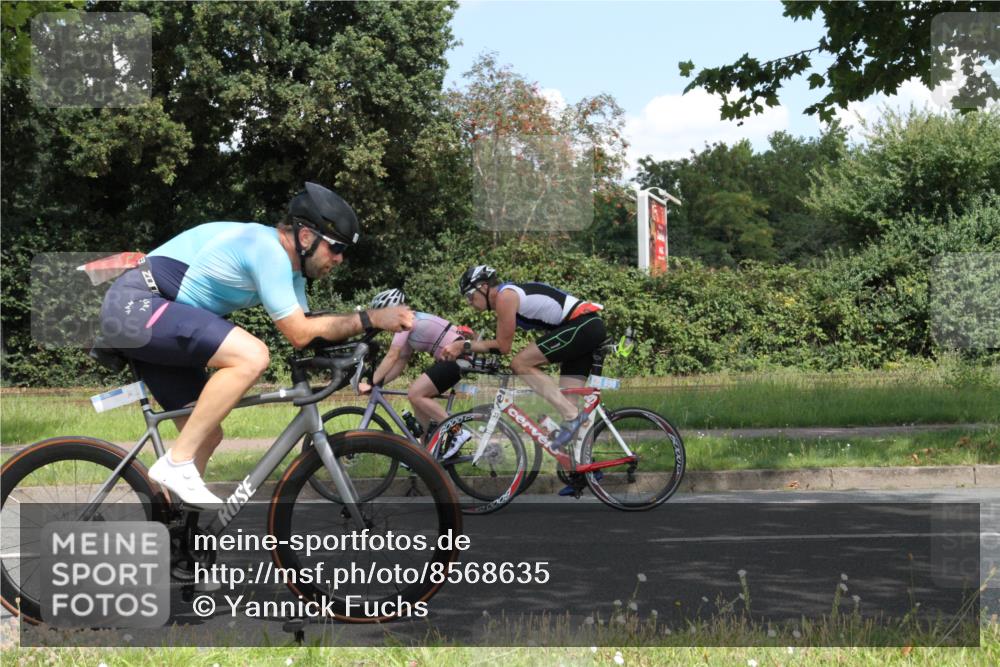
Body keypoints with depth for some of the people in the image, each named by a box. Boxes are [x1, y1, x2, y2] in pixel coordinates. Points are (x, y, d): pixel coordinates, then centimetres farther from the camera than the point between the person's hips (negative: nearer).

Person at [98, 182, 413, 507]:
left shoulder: (289, 265, 13)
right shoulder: (268, 251, -18)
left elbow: (305, 330, 13)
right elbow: (299, 333, -17)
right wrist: (370, 319, -13)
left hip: (135, 315, 11)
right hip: (134, 305, -11)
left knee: (207, 435, 9)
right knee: (252, 356, -26)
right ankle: (177, 464, -18)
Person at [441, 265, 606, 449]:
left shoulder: (505, 296, -9)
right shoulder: (514, 294, 20)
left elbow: (503, 346, -8)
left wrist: (465, 346, -3)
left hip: (582, 326, -10)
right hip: (592, 327, 10)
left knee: (520, 364, -12)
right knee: (565, 399, 8)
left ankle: (571, 414, -17)